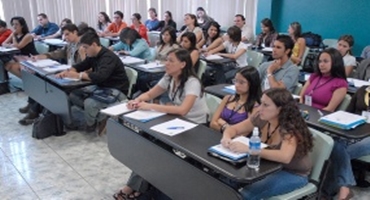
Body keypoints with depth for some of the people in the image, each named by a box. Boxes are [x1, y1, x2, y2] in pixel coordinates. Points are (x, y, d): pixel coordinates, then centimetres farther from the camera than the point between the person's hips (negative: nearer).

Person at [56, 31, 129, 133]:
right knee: (73, 95, -1)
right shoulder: (93, 56, 5)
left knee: (89, 103, -32)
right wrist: (68, 71, -4)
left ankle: (91, 124, 2)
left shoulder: (108, 57, -23)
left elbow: (100, 76, -37)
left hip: (116, 91, -10)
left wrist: (78, 75, -28)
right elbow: (81, 65, 17)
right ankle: (100, 117, -2)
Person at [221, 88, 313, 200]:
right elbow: (233, 129, 1)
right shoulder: (261, 119, -8)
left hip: (294, 174, -6)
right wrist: (226, 137, -23)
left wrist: (249, 149, -45)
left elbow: (285, 157, -43)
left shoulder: (291, 127, -27)